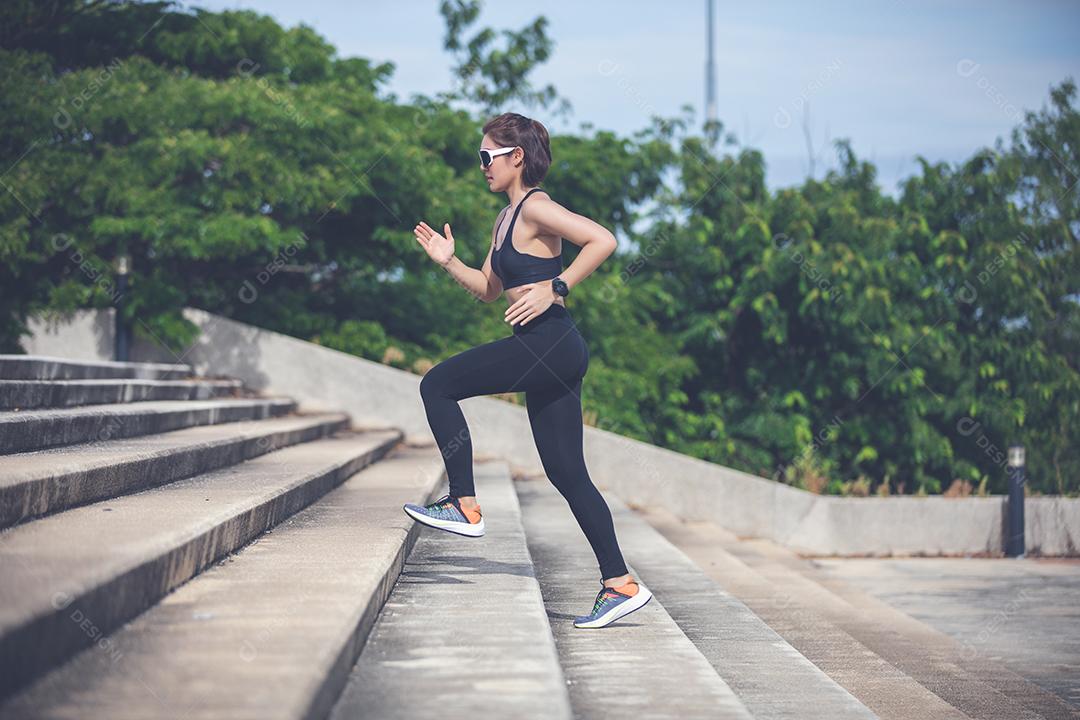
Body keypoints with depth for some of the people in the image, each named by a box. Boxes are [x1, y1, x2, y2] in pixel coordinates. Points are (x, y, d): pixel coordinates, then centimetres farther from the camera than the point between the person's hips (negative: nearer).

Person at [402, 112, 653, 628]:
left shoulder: (535, 208, -8)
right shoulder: (506, 219, 20)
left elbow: (603, 240, -20)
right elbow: (490, 290, 29)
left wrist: (554, 289, -20)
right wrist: (448, 262, 15)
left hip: (548, 344, -10)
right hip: (545, 352, 10)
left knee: (437, 386, -3)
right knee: (566, 472, 7)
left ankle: (465, 507, 0)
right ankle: (620, 583, 6)